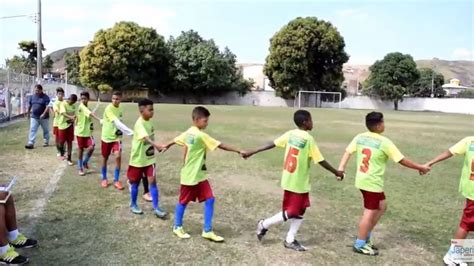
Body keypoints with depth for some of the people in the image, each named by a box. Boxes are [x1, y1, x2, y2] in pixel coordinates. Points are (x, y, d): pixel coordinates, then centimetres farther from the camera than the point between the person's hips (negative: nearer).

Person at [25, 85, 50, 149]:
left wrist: (44, 114, -28)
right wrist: (28, 113, 22)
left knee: (46, 130, 10)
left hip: (44, 117, -4)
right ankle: (31, 143, -7)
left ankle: (46, 142, 25)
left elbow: (47, 107, -17)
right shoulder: (32, 97, 7)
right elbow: (29, 105, 18)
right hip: (34, 117, 4)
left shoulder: (45, 97, -9)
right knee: (32, 130, -4)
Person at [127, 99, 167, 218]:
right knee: (135, 183, 12)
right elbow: (146, 138, -40)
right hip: (138, 159, -6)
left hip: (149, 158, 6)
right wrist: (157, 146, -54)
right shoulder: (139, 123, -23)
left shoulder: (149, 122, 1)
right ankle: (133, 205, 31)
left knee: (152, 181, -1)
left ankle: (156, 208, 5)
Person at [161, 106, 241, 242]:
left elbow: (176, 140, 20)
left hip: (199, 175, 8)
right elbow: (221, 146, -23)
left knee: (209, 200, 4)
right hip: (191, 175, -8)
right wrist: (238, 151, -19)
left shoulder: (188, 132, 4)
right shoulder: (201, 135, -22)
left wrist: (166, 146, 39)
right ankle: (177, 227, 31)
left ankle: (207, 231, 11)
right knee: (183, 201, 12)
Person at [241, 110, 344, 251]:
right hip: (298, 183, -8)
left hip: (289, 180, 8)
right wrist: (336, 172, -1)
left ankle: (290, 240, 20)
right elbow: (320, 161, -14)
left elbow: (272, 144, 2)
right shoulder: (308, 139, -18)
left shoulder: (290, 134, 1)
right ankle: (265, 224, 16)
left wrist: (252, 152, 7)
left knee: (300, 210, 15)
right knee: (291, 212, 6)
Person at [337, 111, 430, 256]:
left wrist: (341, 168, 0)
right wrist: (420, 167, 2)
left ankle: (365, 237, 28)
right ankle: (360, 245, 16)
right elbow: (402, 160, -10)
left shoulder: (359, 137, 1)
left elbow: (347, 152, -2)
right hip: (373, 183, -8)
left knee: (381, 207, 23)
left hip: (362, 180, 8)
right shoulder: (384, 142, -16)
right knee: (370, 213, 5)